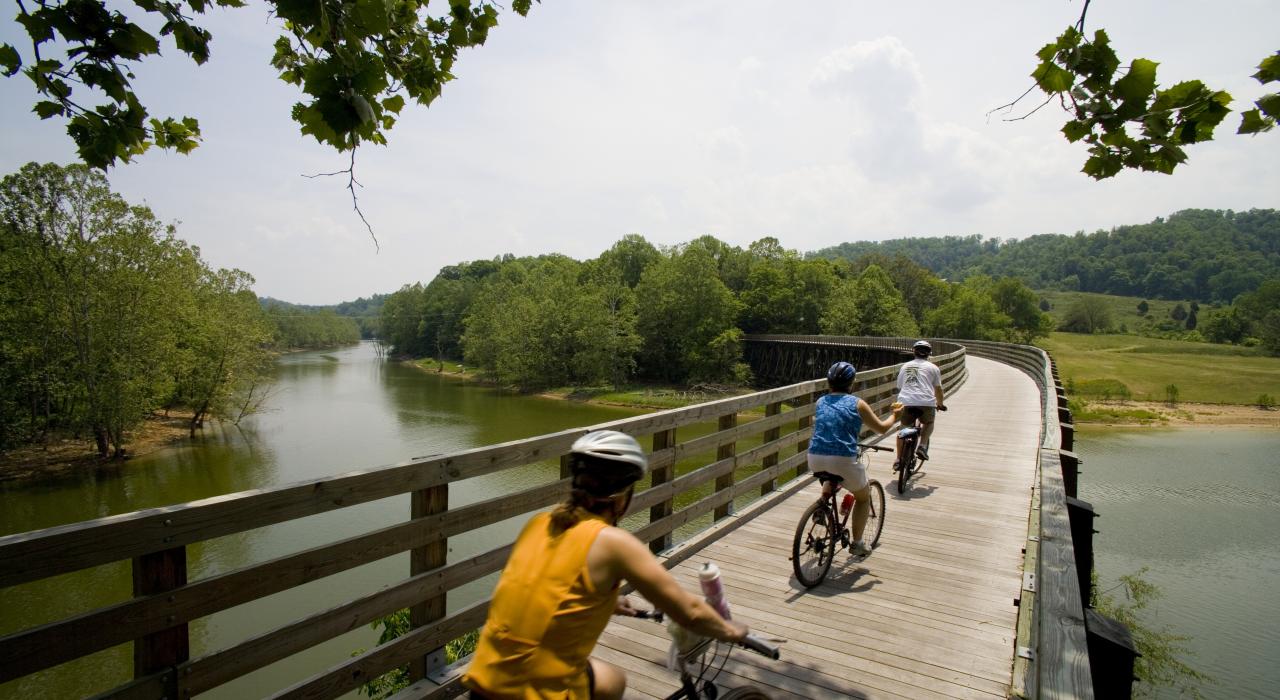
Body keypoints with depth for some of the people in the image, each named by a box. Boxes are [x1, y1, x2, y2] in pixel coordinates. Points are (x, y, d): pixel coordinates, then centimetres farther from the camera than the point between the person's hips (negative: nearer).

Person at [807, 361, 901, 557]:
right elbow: (882, 427, 12)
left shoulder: (820, 403, 12)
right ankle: (857, 543, 23)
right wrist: (893, 416, 32)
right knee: (863, 496, 23)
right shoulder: (857, 404, 2)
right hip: (843, 460, -4)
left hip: (815, 460, 4)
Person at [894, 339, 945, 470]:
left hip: (905, 402, 2)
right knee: (929, 423, 27)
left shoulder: (905, 366, 20)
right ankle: (922, 446, 6)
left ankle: (899, 459, 15)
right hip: (926, 402, -2)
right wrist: (940, 404, 29)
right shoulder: (932, 367, 12)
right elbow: (938, 389, 14)